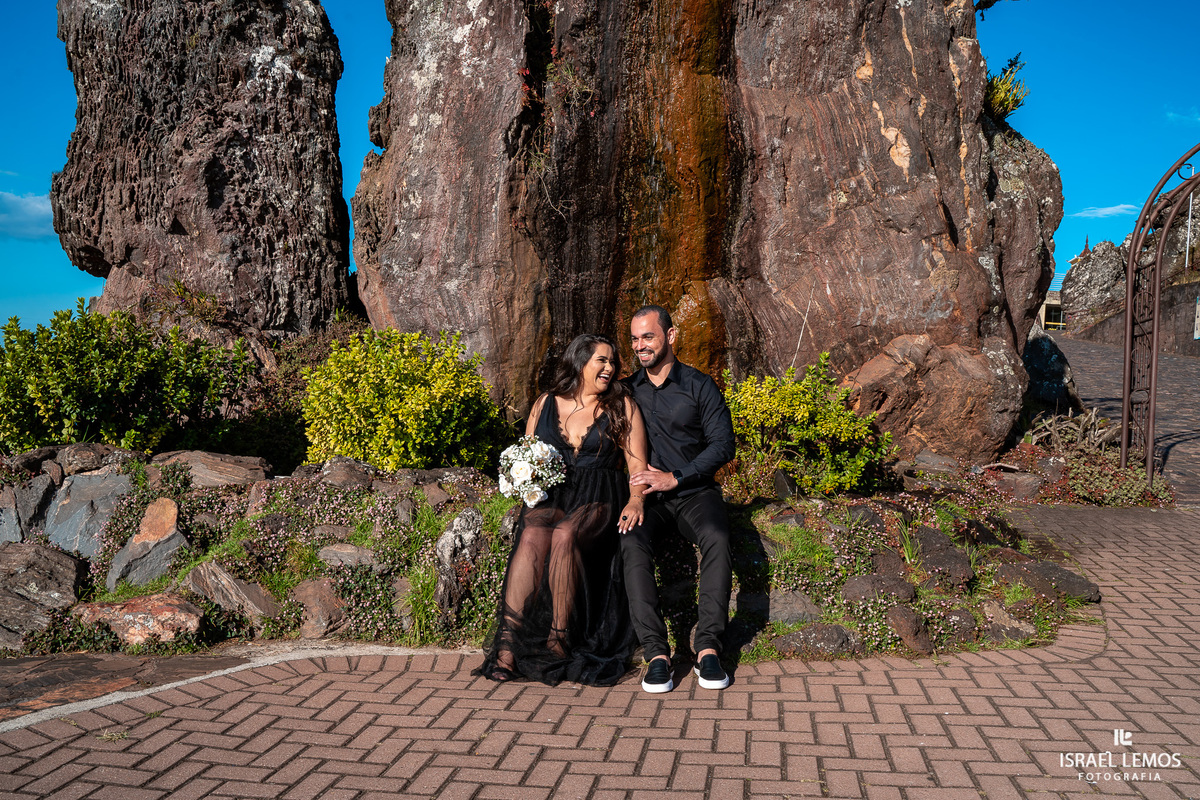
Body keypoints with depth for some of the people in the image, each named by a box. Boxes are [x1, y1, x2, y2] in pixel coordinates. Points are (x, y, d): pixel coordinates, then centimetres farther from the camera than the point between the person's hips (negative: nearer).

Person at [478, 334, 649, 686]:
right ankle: (508, 642, -38)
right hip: (549, 496, 2)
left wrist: (636, 499, -15)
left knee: (564, 535, -35)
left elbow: (638, 464, 4)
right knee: (532, 537, -32)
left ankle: (558, 641, -27)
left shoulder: (622, 407, 11)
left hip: (598, 499, -1)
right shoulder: (545, 404, 17)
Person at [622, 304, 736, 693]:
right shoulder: (626, 391, 12)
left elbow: (723, 444, -4)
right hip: (644, 496, 2)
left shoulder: (699, 385, 3)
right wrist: (631, 481, -7)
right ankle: (656, 652, -31)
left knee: (716, 537, -33)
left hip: (693, 491, -1)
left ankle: (708, 646, -28)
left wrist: (675, 478, -14)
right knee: (632, 543, -30)